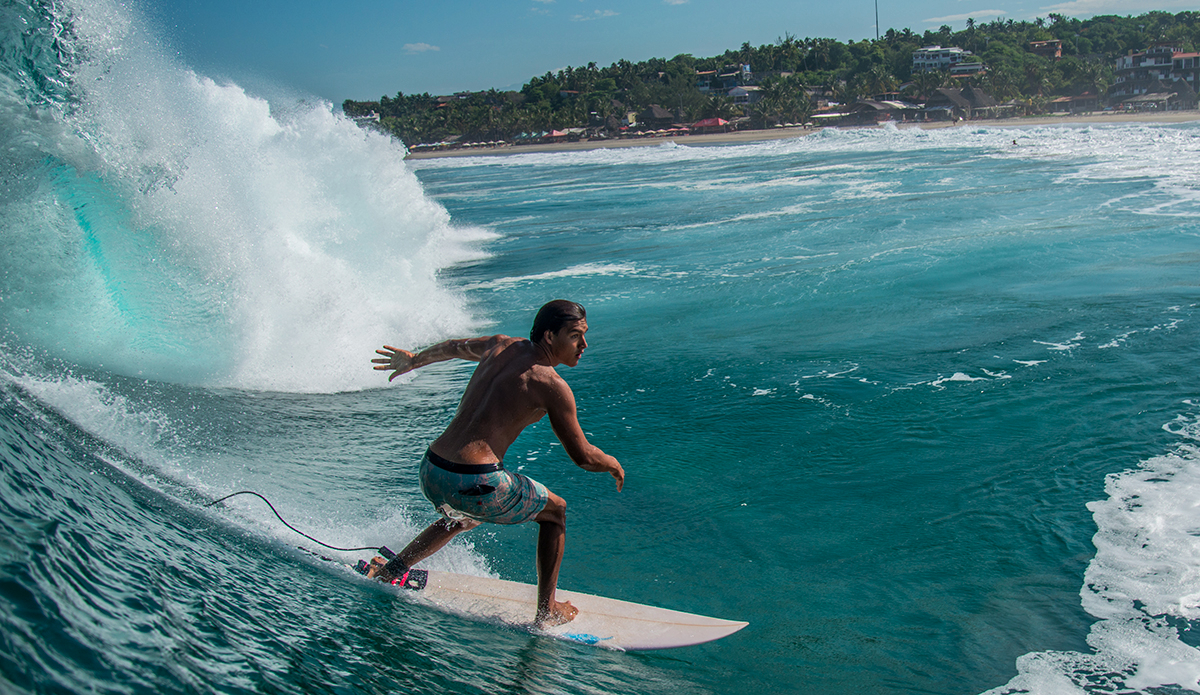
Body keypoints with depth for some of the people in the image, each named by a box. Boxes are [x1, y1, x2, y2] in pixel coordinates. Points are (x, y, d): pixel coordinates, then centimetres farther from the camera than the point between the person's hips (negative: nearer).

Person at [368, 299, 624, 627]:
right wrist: (613, 465, 19)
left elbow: (456, 347, 32)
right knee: (555, 511, 19)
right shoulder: (551, 385, -7)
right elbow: (583, 457, -3)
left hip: (430, 473, 7)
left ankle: (393, 567, 32)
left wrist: (414, 360, 52)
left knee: (464, 518, 41)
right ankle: (547, 611, 20)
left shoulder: (503, 346, 13)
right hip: (475, 483, -7)